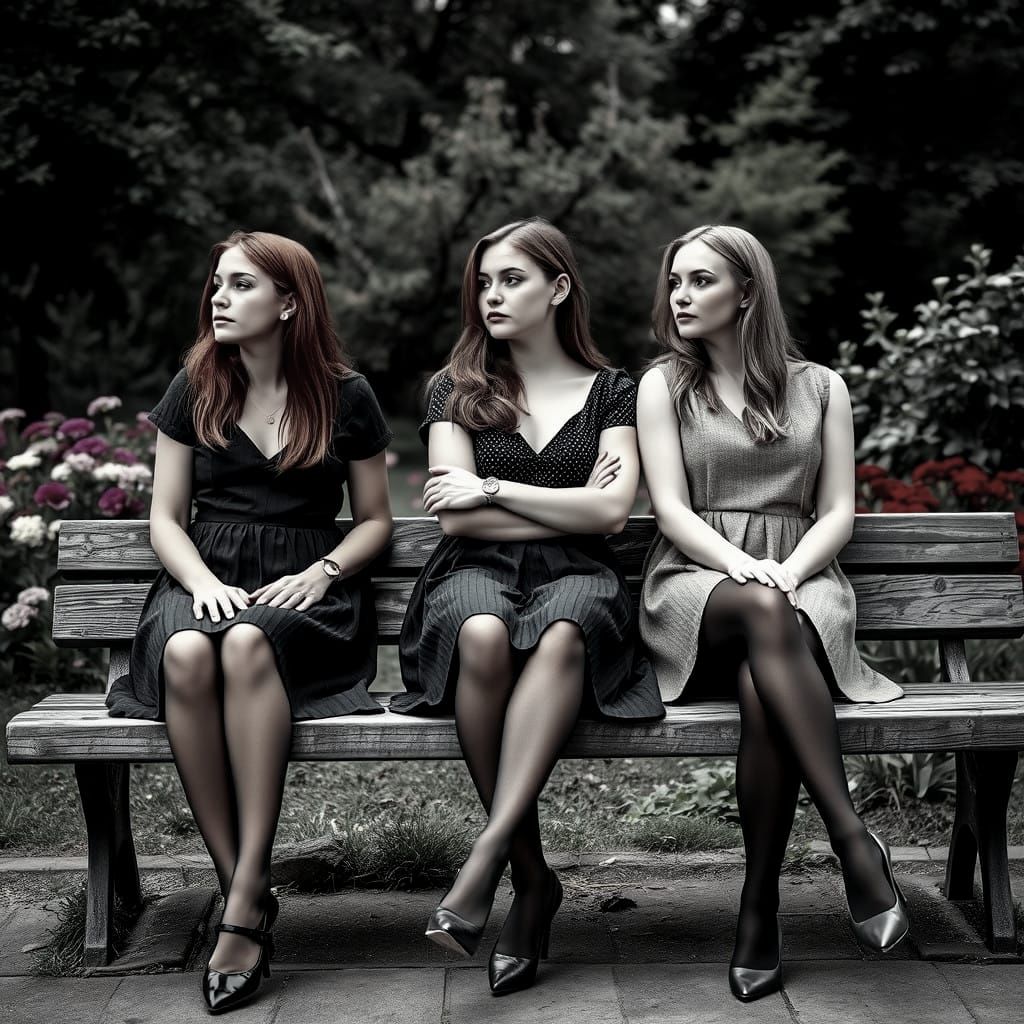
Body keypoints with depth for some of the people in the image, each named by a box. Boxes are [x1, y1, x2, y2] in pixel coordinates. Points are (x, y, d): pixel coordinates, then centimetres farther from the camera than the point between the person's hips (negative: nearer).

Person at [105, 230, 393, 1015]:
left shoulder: (344, 396, 8)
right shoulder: (195, 390, 13)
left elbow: (375, 521, 13)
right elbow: (165, 518, 12)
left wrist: (320, 573, -6)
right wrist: (203, 583, -8)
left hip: (303, 594, -2)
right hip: (207, 580, 2)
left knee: (249, 643, -39)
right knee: (186, 654, -36)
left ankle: (249, 891, -36)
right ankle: (242, 889, -30)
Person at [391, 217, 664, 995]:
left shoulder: (611, 392, 15)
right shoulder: (458, 391, 17)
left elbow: (611, 513, -1)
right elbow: (458, 520, 4)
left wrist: (491, 490, -1)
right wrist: (571, 509, 2)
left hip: (576, 579, 0)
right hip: (477, 575, 1)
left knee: (560, 634, -39)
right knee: (483, 634, -37)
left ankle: (486, 859, -41)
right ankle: (532, 873, -25)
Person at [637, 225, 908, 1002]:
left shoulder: (819, 387, 16)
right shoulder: (664, 385, 13)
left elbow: (838, 512, 8)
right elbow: (672, 509, 1)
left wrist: (786, 572, -13)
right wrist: (747, 571, -17)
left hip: (800, 580, 1)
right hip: (695, 582, -1)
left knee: (763, 687, -37)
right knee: (764, 617, -40)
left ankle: (761, 907, -31)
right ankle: (853, 838, -41)